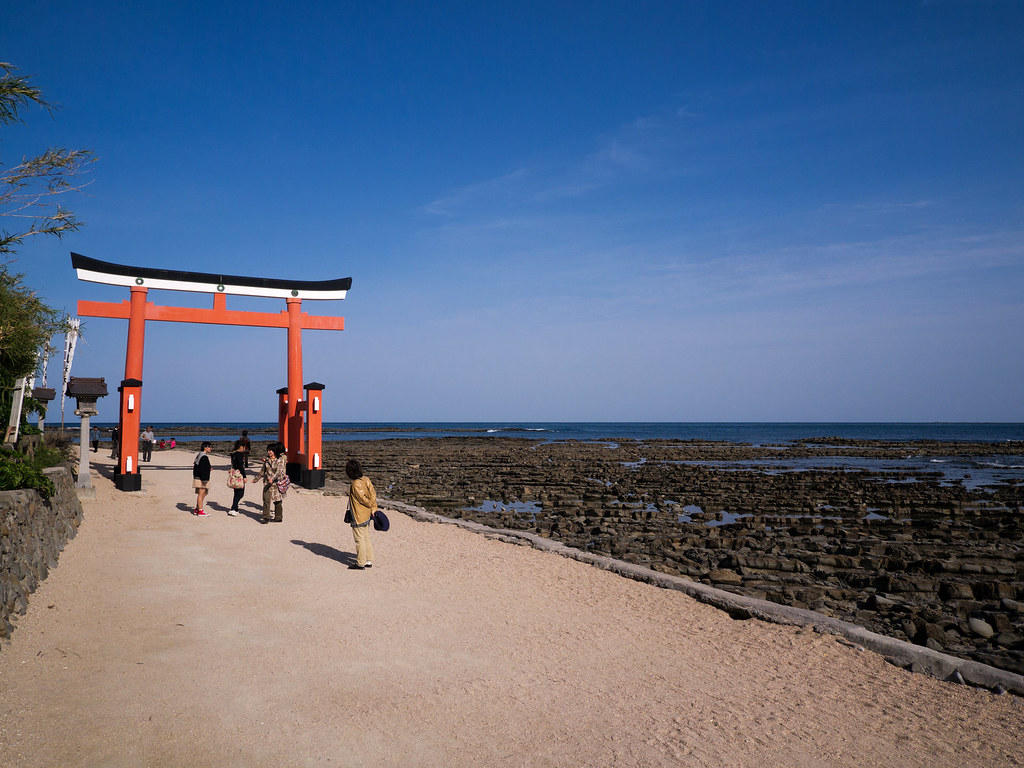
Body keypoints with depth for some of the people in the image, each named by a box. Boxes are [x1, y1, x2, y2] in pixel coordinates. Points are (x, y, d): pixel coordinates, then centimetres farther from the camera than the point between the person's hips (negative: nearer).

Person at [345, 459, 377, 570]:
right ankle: (369, 561, 23)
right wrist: (374, 508, 0)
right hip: (367, 515, 8)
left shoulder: (355, 485, -22)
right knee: (366, 538, 16)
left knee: (359, 539, 2)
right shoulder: (366, 479, 1)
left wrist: (372, 506, 1)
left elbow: (364, 499, -17)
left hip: (358, 517, -8)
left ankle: (360, 563, 11)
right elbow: (372, 493, 0)